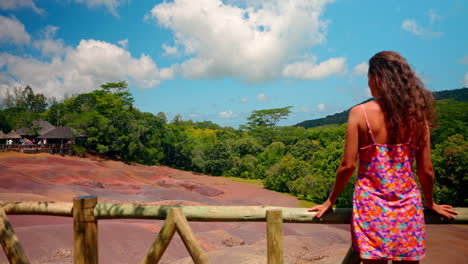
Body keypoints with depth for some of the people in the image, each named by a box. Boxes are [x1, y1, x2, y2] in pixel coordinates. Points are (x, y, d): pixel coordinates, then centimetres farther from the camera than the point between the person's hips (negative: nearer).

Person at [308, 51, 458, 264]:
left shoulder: (360, 113, -10)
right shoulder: (417, 113, -2)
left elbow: (348, 166, -11)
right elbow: (426, 170, 2)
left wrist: (330, 201, 3)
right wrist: (430, 203, 19)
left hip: (371, 204, -3)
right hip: (408, 206, 3)